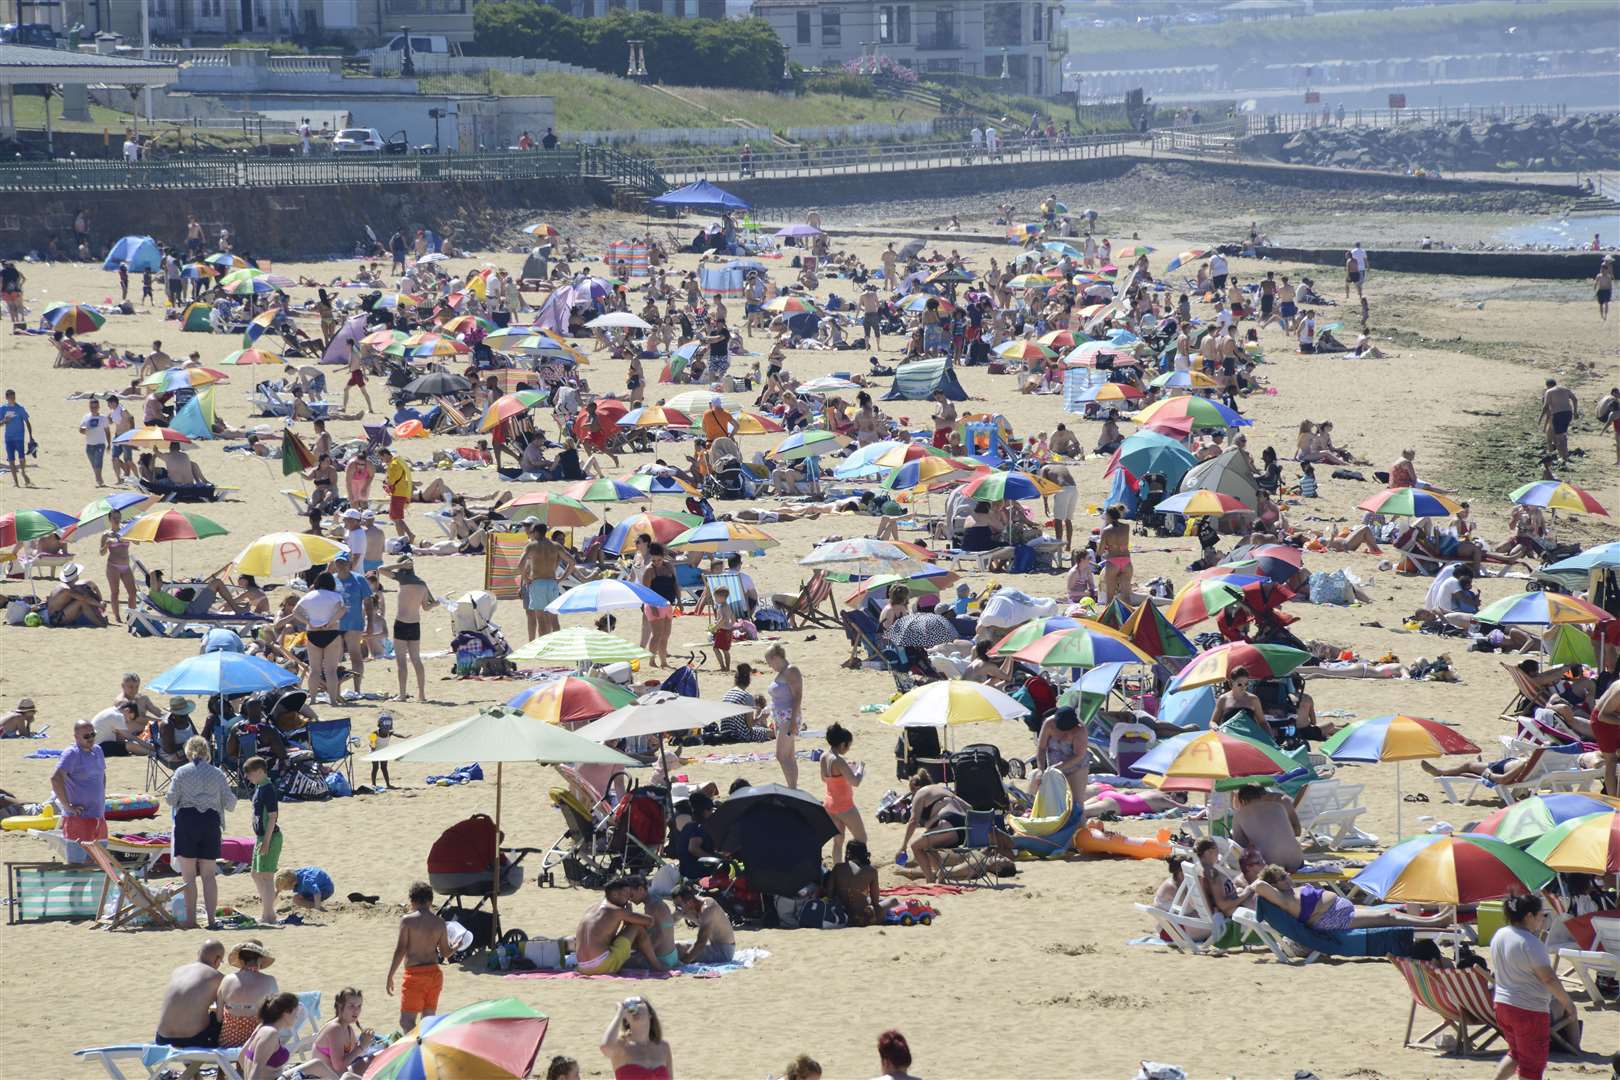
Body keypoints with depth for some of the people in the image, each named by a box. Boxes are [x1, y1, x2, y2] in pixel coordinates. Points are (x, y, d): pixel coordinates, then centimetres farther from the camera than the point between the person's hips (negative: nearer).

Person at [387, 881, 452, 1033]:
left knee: (406, 1022, -5)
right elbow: (445, 953, 7)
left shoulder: (407, 920, -9)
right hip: (434, 974, 5)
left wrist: (390, 976, -5)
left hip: (415, 974, -5)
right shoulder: (439, 923, 2)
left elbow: (400, 950, -12)